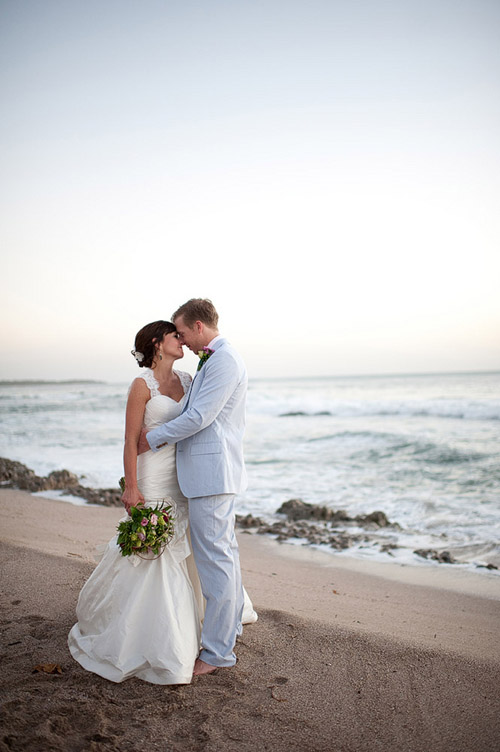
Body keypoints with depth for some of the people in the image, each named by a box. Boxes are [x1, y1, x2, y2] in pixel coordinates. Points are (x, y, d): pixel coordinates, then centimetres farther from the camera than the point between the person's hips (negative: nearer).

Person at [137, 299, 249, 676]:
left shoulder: (223, 360, -16)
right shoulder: (216, 360, 17)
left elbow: (198, 417, -20)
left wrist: (153, 439, -9)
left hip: (211, 472, -11)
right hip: (216, 471, 11)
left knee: (215, 558, -3)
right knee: (225, 552, 20)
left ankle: (218, 650, 9)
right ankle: (230, 625, 36)